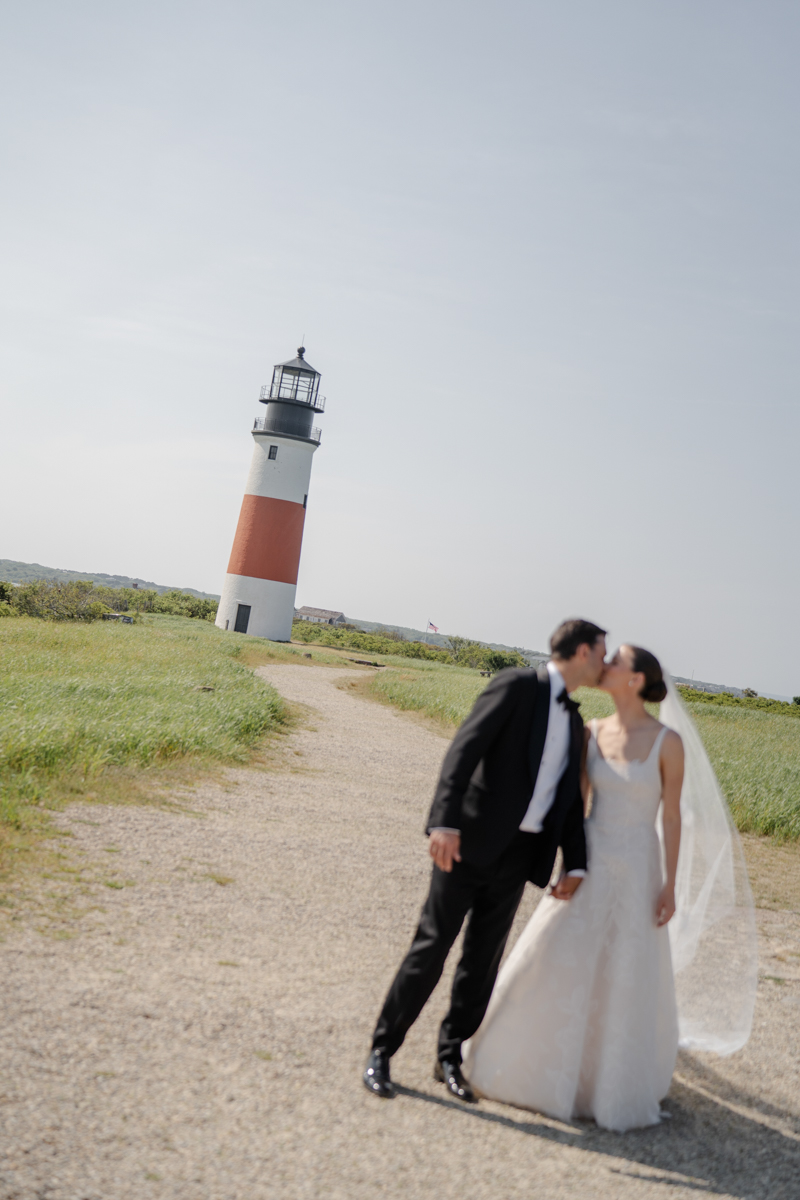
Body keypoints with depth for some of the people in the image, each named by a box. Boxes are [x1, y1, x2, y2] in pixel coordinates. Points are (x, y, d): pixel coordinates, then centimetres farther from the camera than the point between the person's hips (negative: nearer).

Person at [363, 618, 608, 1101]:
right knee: (431, 948, -1)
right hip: (470, 842, -6)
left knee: (484, 960, 11)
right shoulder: (517, 686, -7)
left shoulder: (574, 722, 16)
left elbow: (571, 800, 17)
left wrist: (576, 864, 3)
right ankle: (382, 1052, 11)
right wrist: (446, 821, -29)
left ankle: (450, 1058, 26)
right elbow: (464, 750, -17)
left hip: (516, 856, 7)